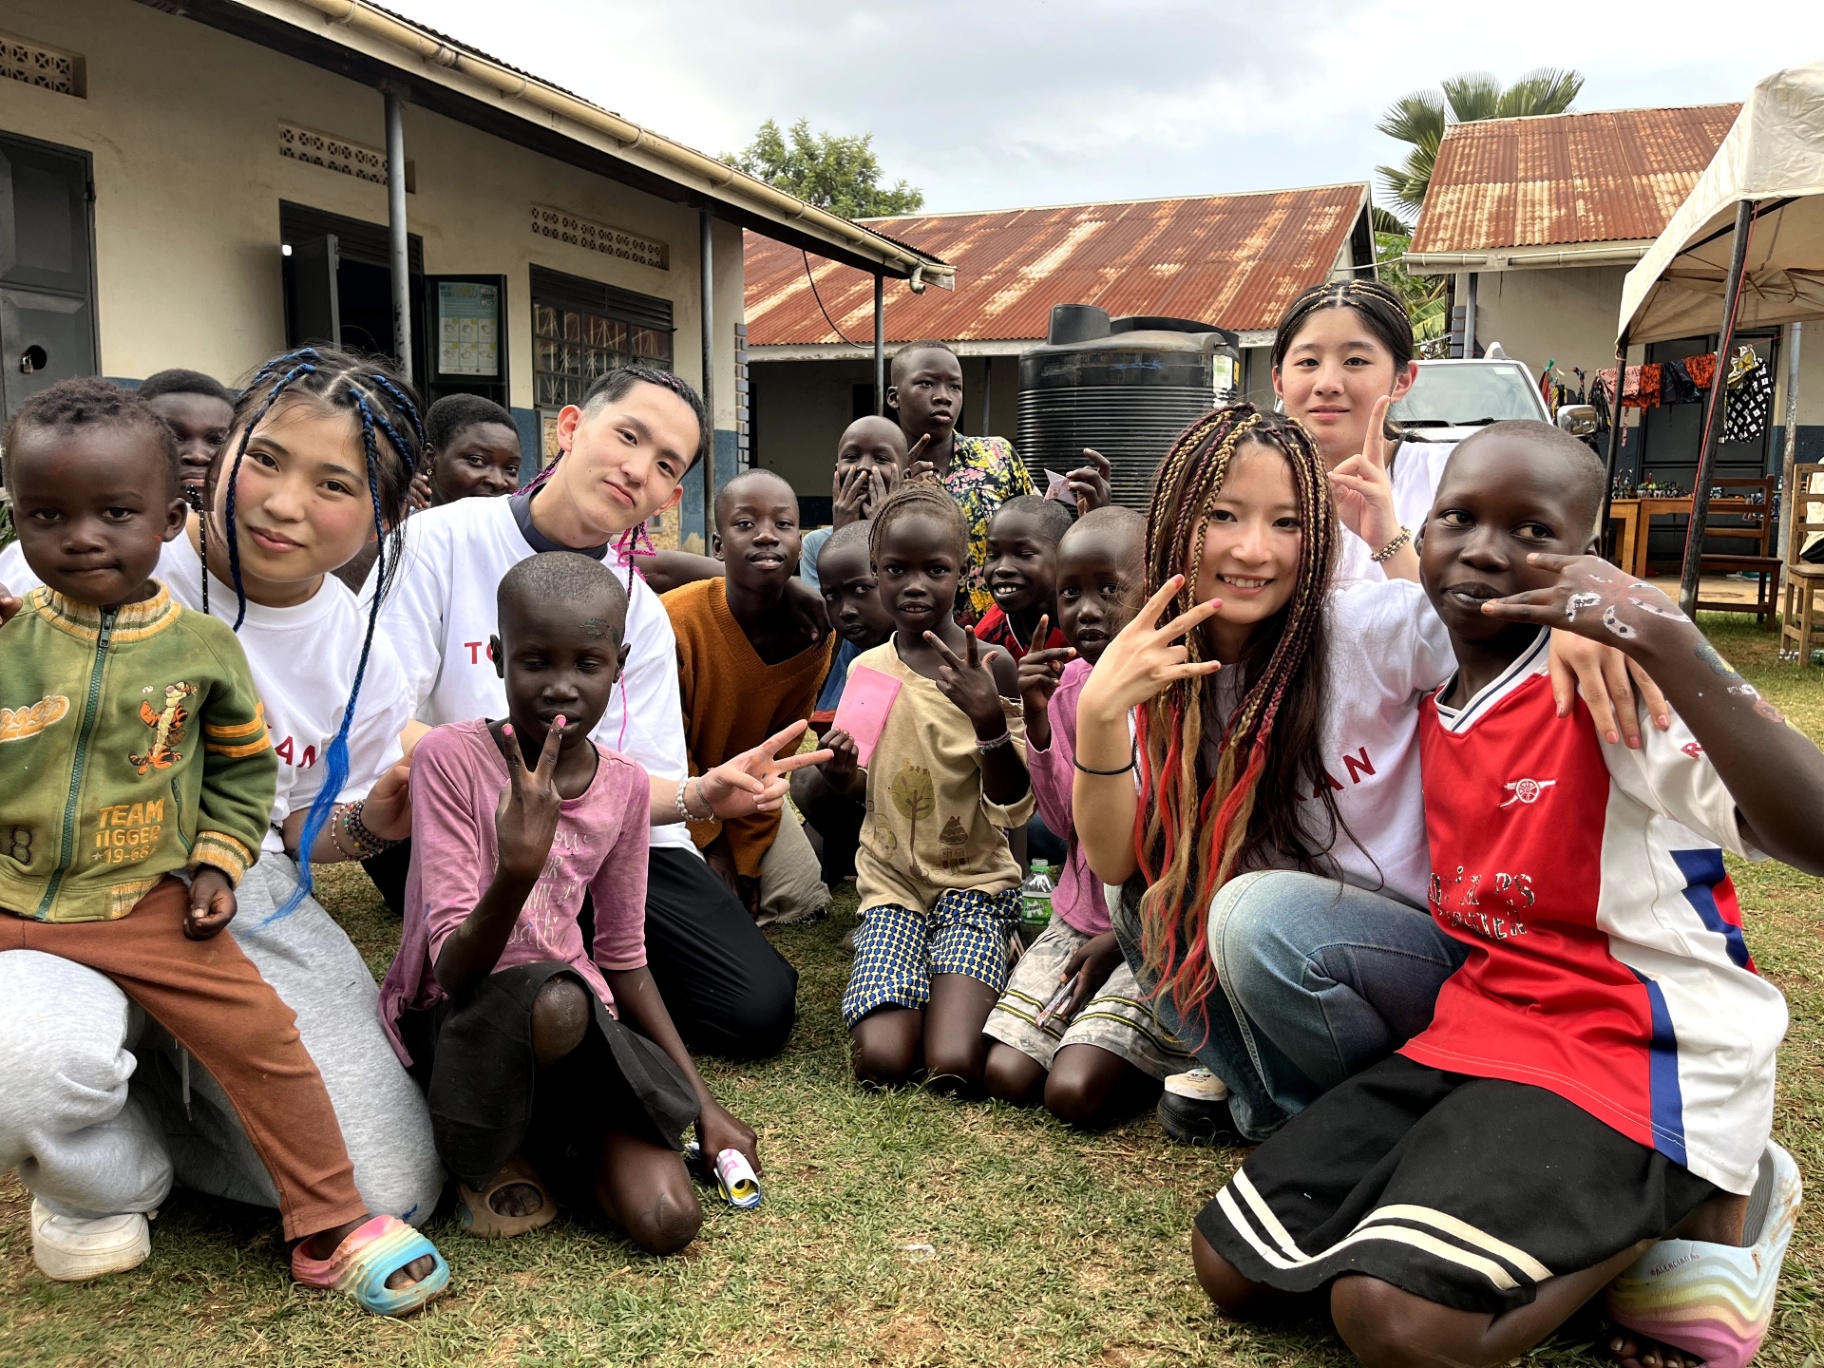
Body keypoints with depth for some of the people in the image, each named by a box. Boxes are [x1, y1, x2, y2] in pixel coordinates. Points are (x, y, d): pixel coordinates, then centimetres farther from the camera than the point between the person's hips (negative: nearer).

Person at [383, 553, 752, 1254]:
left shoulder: (625, 786, -1)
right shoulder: (451, 755, -15)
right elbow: (453, 970, -20)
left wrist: (703, 1103, 7)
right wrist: (519, 867, -41)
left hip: (582, 1024, 4)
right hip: (452, 1020, -4)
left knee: (667, 1221, -17)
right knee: (554, 998, -38)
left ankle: (573, 1139, 14)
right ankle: (487, 1159, -6)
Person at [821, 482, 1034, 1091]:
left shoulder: (991, 666, -9)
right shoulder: (866, 668, 4)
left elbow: (1014, 810, -11)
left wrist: (988, 718, -27)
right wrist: (840, 772, -7)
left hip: (974, 879, -2)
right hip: (890, 880, 3)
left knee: (954, 1067, -20)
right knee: (881, 1061, -18)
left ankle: (972, 982, 12)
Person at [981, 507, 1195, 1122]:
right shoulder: (1066, 682, 2)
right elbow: (1067, 822, 0)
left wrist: (1121, 938, -12)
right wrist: (1038, 719, -13)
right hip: (1077, 918, 5)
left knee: (1074, 1091, -19)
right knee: (1005, 1075, -7)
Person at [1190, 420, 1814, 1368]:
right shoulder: (1431, 707, 7)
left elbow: (1811, 837, -28)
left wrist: (1667, 638, -33)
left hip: (1637, 1057, -7)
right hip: (1478, 1031, 7)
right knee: (1231, 1264, 3)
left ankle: (1696, 1202, 2)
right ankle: (1598, 1214, 11)